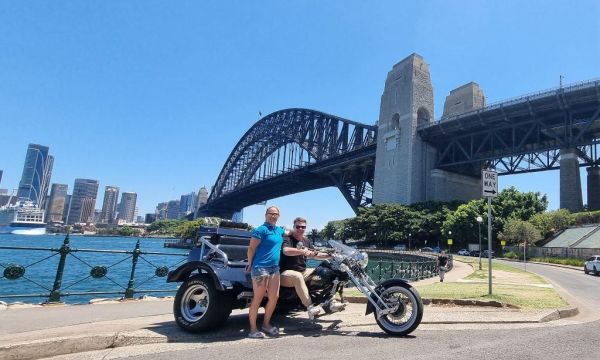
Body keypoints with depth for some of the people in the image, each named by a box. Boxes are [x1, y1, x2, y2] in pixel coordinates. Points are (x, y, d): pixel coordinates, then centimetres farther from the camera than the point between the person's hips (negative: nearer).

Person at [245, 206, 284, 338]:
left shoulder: (279, 230, 13)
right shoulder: (261, 230, -10)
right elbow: (251, 248, -10)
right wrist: (250, 264, -6)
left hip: (275, 268, 8)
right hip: (260, 268, -8)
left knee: (274, 297, 9)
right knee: (258, 298, -2)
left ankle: (266, 324, 26)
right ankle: (253, 329, 8)